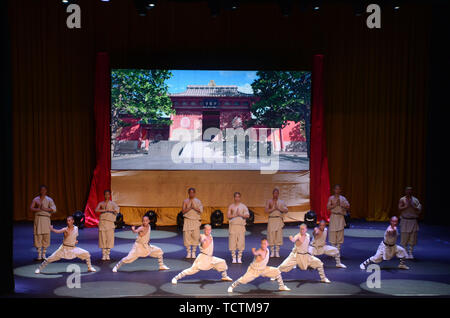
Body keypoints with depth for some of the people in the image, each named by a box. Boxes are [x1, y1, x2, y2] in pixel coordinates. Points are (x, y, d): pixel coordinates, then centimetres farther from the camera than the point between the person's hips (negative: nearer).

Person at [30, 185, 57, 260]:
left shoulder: (49, 200, 6)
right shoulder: (36, 199, 8)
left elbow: (54, 209, -5)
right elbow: (31, 208, -3)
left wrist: (45, 209, -15)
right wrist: (39, 209, -16)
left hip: (46, 219, 0)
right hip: (38, 218, 0)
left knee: (46, 236, -1)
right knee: (38, 235, -4)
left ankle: (44, 254, 11)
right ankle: (39, 255, 3)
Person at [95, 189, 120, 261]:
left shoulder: (112, 203, 9)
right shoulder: (101, 203, 12)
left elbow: (117, 209, -8)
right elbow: (96, 210, -5)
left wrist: (108, 209, -8)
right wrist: (105, 210, -12)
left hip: (110, 222, -1)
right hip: (102, 222, 1)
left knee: (110, 238, -6)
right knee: (103, 238, -4)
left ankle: (108, 254, 2)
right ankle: (103, 254, 2)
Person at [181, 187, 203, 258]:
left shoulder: (198, 201, 7)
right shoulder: (185, 201, 6)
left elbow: (201, 211, -3)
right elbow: (183, 211, -4)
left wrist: (194, 207, -18)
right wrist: (190, 208, -17)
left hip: (196, 221, 0)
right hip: (187, 221, 0)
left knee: (195, 236, -5)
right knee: (187, 236, -4)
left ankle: (194, 252, 4)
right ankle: (188, 252, 4)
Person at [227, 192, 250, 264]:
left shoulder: (243, 206, 8)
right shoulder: (231, 206, 10)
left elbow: (247, 215, -3)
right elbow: (228, 215, 1)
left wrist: (240, 214, -17)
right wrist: (235, 215, -13)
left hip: (241, 226, 0)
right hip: (232, 225, 0)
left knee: (241, 242, -5)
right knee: (232, 242, -4)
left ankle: (239, 258, 2)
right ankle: (233, 258, 3)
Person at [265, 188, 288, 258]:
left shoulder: (281, 202, 12)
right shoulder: (269, 201, 9)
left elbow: (286, 210, -1)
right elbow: (266, 210, -4)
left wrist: (278, 208, -12)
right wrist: (273, 208, -13)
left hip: (279, 220, 1)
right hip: (271, 220, -1)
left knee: (278, 235, -3)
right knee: (271, 235, -4)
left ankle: (277, 252, 2)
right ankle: (272, 252, 3)